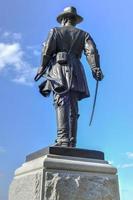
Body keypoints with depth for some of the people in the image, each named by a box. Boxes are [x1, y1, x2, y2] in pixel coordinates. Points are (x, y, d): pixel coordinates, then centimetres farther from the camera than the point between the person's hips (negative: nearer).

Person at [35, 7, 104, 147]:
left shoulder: (55, 31, 18)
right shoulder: (83, 34, 23)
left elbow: (48, 49, -1)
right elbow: (92, 50, 4)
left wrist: (42, 67, 2)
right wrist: (96, 69, -7)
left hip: (59, 67, -2)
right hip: (75, 71, 3)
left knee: (61, 102, -17)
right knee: (73, 107, 1)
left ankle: (63, 139, -32)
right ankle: (71, 143, -6)